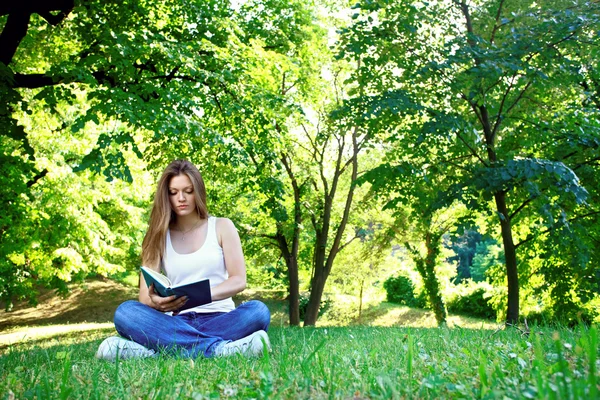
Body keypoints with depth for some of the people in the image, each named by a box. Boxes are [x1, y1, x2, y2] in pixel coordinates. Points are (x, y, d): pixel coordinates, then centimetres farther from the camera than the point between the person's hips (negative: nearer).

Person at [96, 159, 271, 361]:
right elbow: (145, 295, 2)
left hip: (218, 318, -1)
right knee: (126, 311, -26)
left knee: (257, 310, -32)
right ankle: (217, 349, -39)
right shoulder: (159, 236, 11)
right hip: (178, 321, 1)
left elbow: (238, 281, 0)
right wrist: (159, 302, -24)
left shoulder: (222, 227, 10)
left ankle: (161, 351, -37)